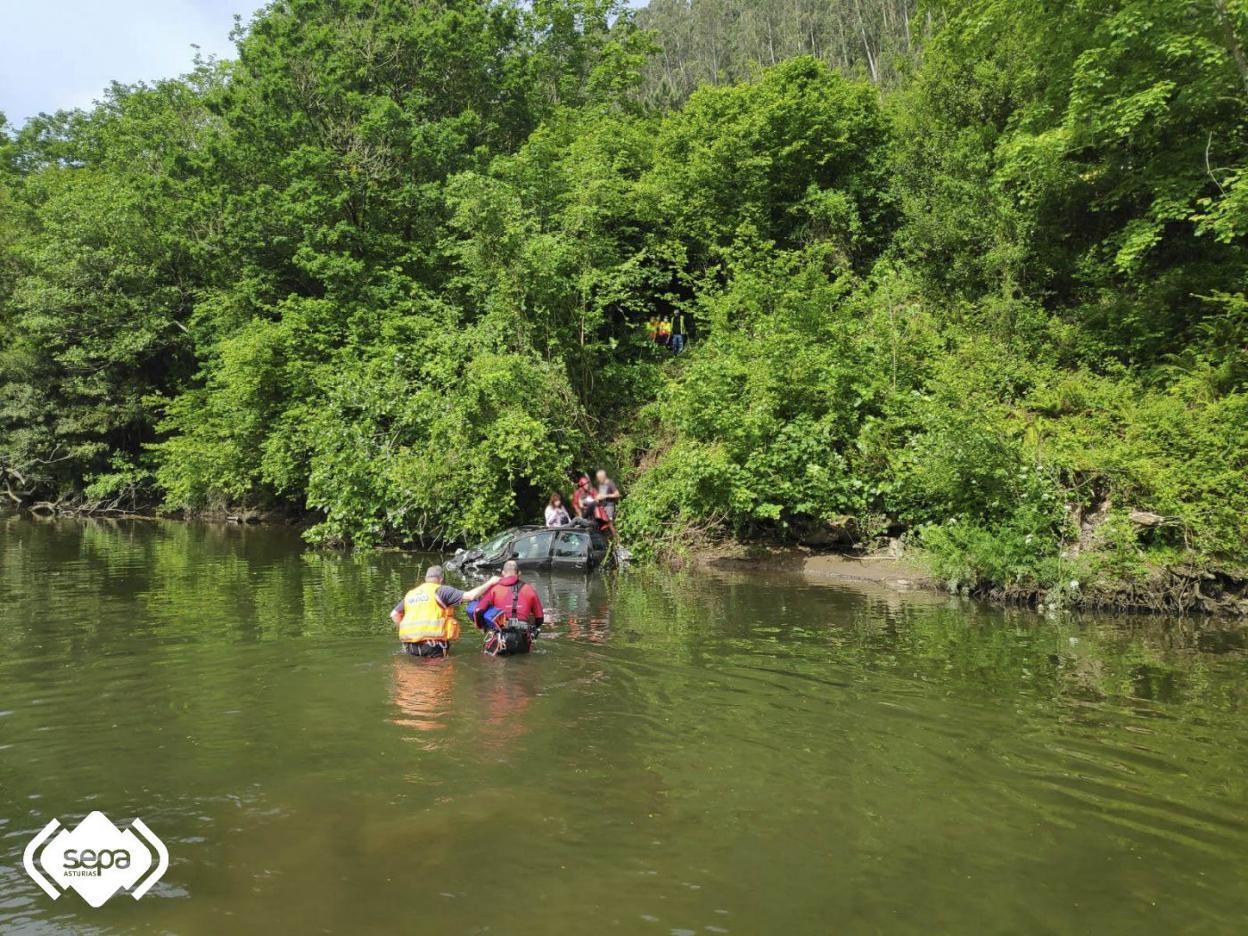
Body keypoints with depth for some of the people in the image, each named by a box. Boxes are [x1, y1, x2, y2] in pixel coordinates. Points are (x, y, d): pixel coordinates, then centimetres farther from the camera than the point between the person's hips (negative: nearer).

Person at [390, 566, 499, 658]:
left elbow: (394, 614, 26)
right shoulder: (441, 590, 3)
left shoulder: (410, 594, 20)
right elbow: (471, 596, -3)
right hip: (432, 644, -5)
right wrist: (490, 583, 7)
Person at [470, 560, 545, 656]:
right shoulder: (530, 589, 11)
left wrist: (482, 627, 16)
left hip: (501, 640, -3)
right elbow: (540, 618, 15)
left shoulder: (494, 588, 5)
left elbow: (478, 611, -4)